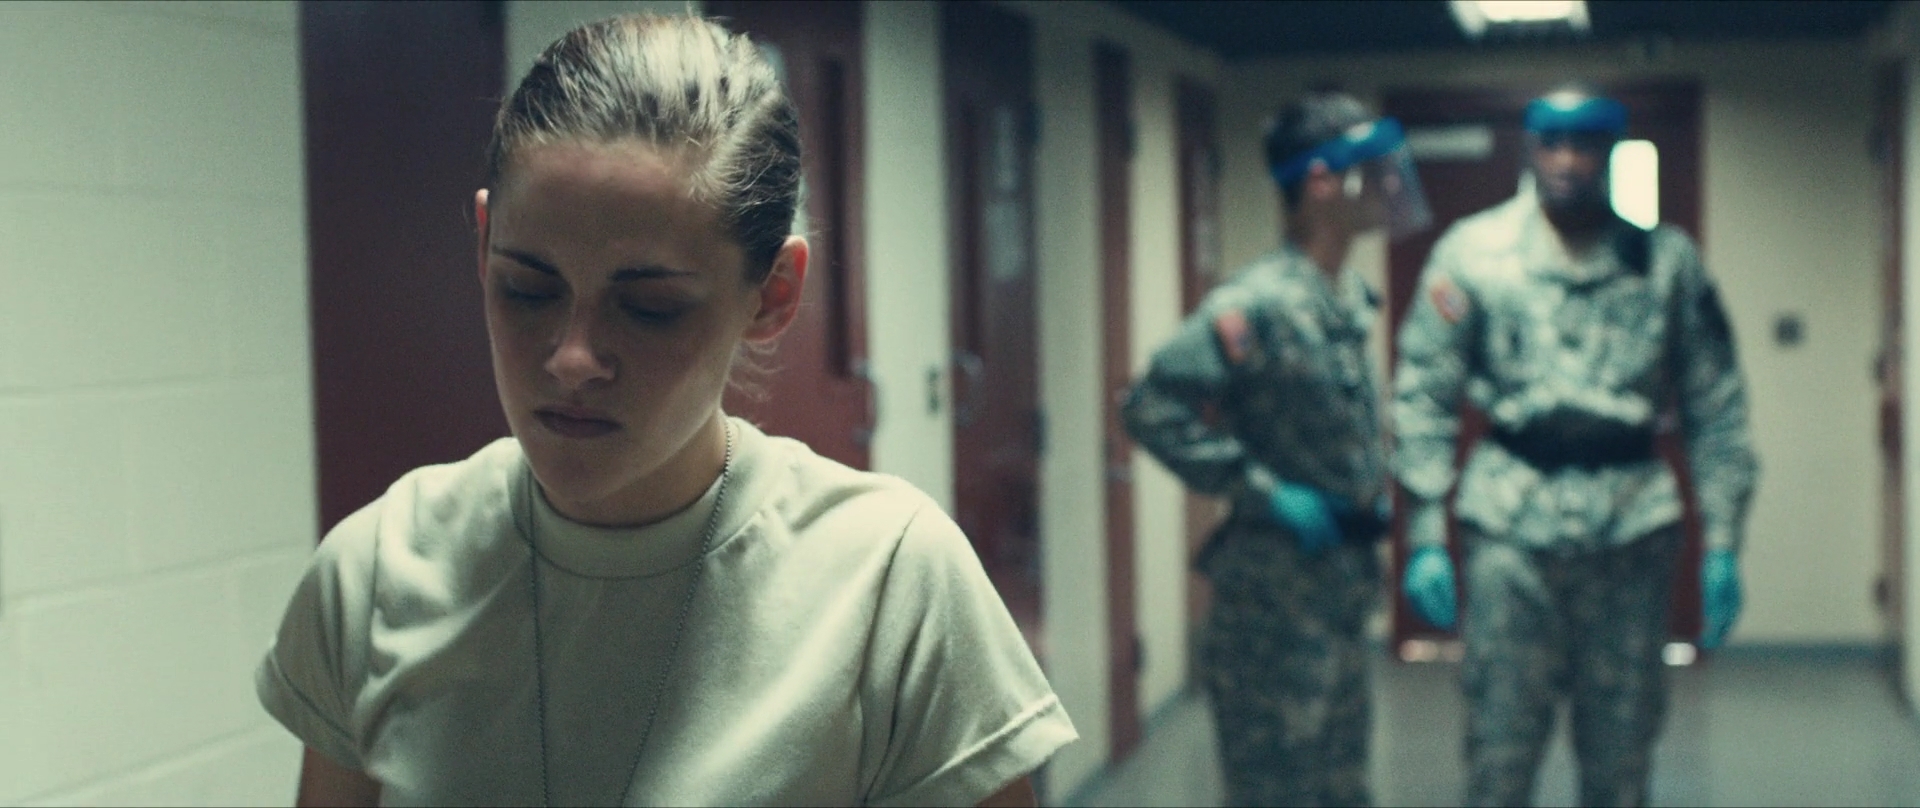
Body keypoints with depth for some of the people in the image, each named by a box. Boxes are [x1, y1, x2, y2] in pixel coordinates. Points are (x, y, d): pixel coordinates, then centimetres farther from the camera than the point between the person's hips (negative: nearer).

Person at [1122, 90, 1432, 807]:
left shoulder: (1349, 298, 8)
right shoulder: (1259, 304, -19)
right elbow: (1153, 407, -26)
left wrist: (1370, 494, 10)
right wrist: (1264, 492, -22)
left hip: (1342, 586, 9)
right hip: (1275, 599, -9)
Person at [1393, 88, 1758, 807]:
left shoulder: (1666, 258, 6)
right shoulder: (1472, 251, 1)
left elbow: (1716, 408, 8)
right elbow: (1424, 398, 1)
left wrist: (1722, 544, 3)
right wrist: (1426, 539, -4)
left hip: (1633, 526, 2)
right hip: (1512, 524, -1)